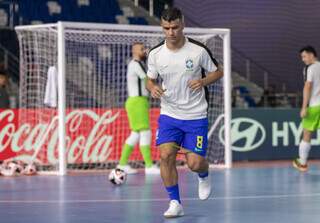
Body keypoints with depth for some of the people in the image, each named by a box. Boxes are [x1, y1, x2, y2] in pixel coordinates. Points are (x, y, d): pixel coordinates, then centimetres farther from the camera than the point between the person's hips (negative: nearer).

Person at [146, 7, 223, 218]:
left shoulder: (199, 50, -10)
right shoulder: (155, 54, -4)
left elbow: (217, 72, 3)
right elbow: (150, 80, 11)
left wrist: (203, 81, -18)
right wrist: (153, 88, -13)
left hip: (195, 116, -2)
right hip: (169, 115, 2)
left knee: (195, 163, -6)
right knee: (166, 155, -16)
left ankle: (204, 176, 33)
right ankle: (175, 203, -2)